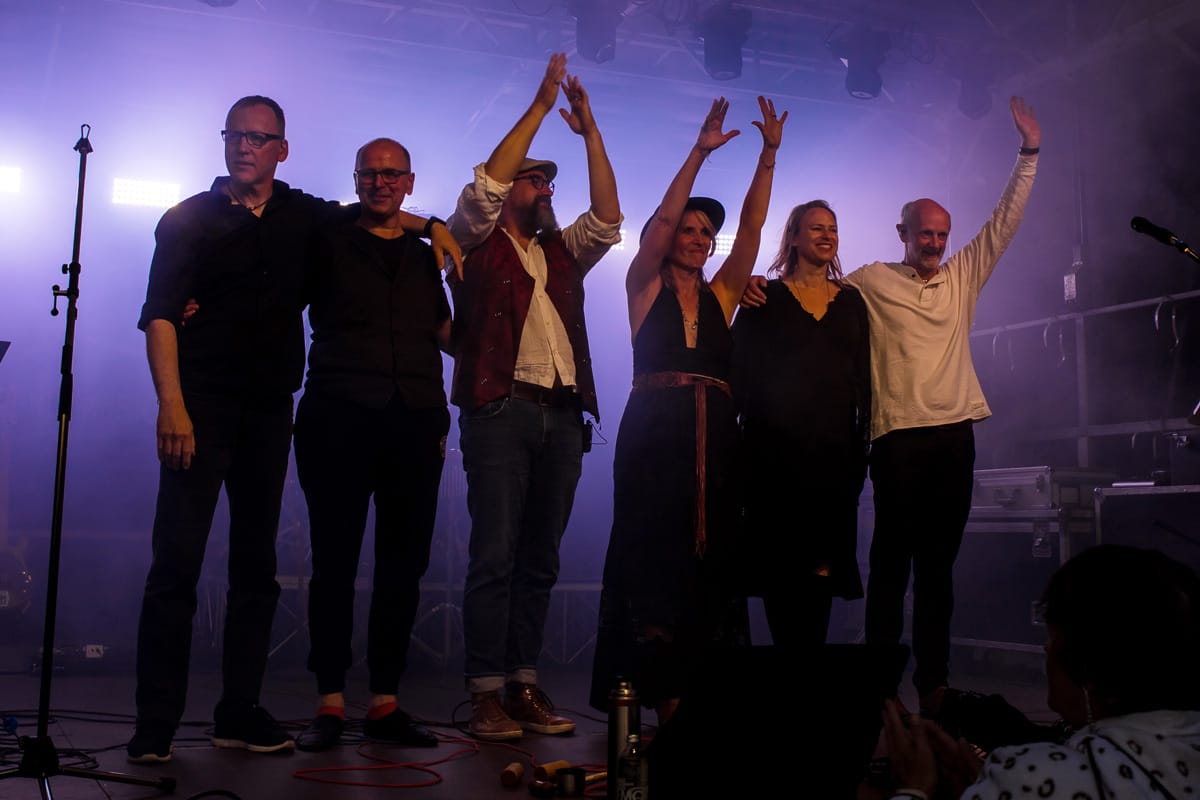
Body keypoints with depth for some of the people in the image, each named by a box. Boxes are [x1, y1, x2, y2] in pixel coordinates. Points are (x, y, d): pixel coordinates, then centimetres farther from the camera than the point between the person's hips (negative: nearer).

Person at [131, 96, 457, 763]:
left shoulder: (304, 216, 13)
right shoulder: (190, 219, 4)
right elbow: (160, 315, -4)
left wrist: (428, 226, 13)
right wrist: (171, 405, -16)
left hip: (270, 409, 4)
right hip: (203, 405, -4)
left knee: (257, 563, 6)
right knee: (177, 559, -8)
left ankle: (240, 711, 14)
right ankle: (156, 723, -2)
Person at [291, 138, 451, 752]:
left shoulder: (424, 256, 19)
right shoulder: (329, 244, 10)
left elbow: (447, 336, 22)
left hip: (415, 421, 3)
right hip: (338, 417, -3)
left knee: (404, 563, 4)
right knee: (335, 561, -1)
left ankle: (385, 701, 12)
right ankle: (329, 702, 7)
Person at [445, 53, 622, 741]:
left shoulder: (563, 254, 23)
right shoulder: (479, 242, 10)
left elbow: (608, 218, 13)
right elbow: (485, 184, -5)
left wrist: (589, 130, 10)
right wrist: (540, 107, -2)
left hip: (563, 415, 5)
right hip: (501, 408, -5)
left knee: (541, 559, 5)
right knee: (495, 554, -8)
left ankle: (525, 685, 11)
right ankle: (487, 692, -4)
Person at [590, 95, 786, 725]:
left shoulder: (721, 294, 16)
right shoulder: (646, 287, 7)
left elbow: (752, 226, 10)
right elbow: (662, 219, -5)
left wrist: (769, 156, 5)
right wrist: (699, 152, -9)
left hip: (713, 439, 4)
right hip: (654, 432, -4)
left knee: (707, 561, 2)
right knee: (651, 557, -7)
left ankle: (692, 692, 7)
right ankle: (651, 691, -2)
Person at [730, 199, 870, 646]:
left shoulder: (850, 300, 15)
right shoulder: (766, 298, 5)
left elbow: (863, 374, 14)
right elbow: (741, 370, 2)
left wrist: (862, 441, 7)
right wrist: (736, 438, -6)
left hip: (835, 446, 3)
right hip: (777, 447, -3)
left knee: (825, 559, 1)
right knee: (781, 559, -3)